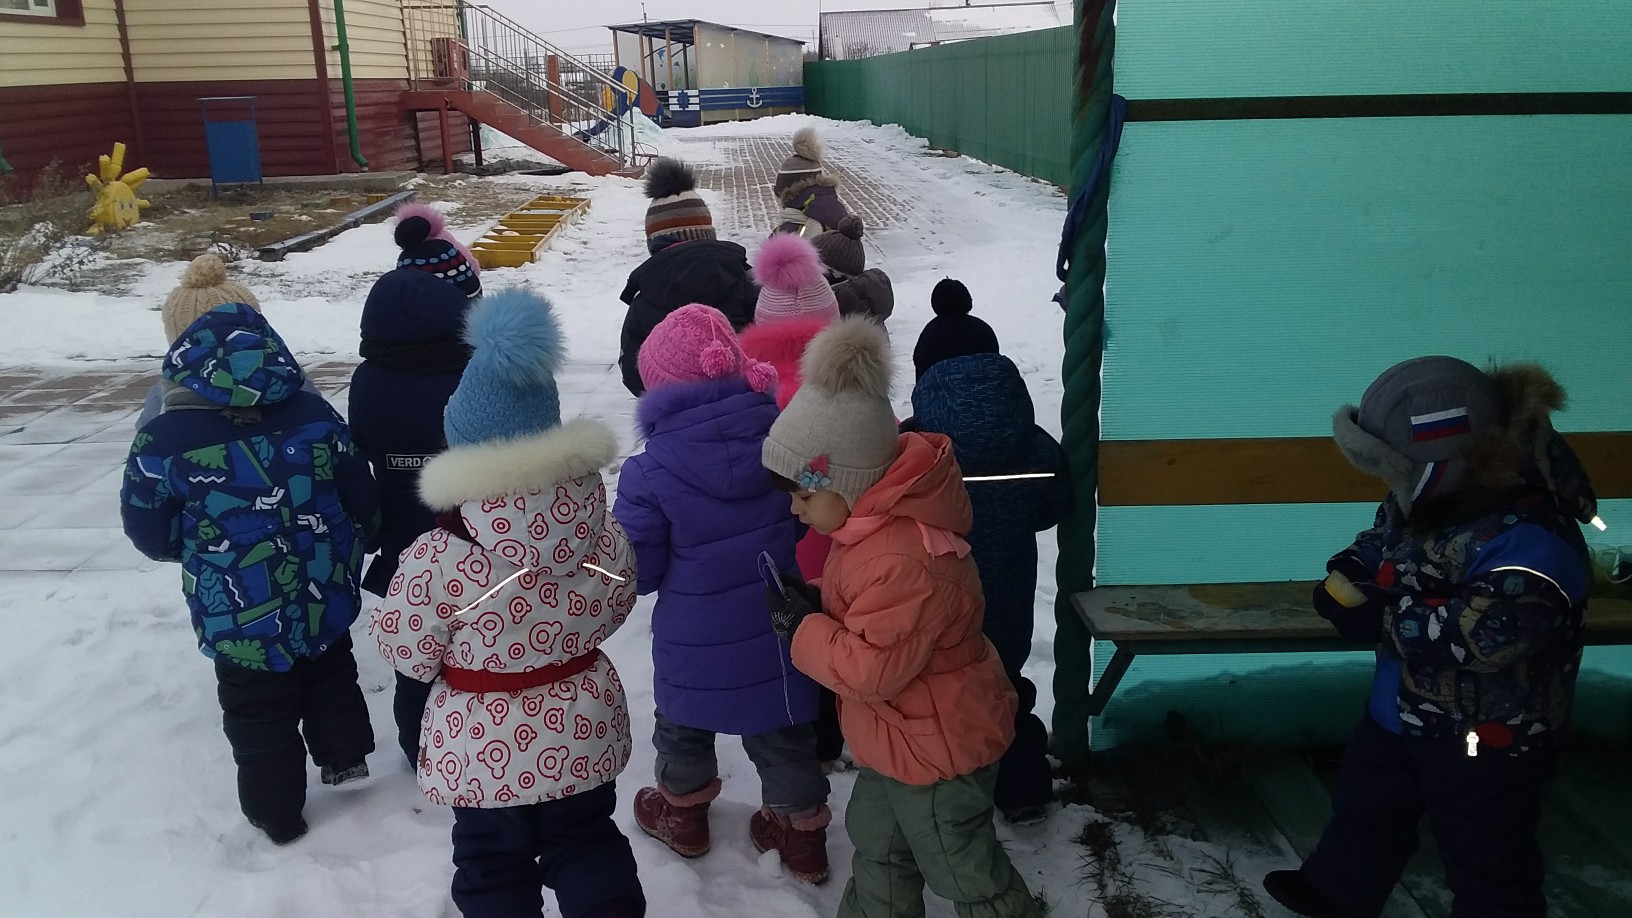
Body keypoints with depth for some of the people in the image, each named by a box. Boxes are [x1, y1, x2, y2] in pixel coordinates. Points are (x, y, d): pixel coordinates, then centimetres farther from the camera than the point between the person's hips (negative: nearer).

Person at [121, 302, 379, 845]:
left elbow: (150, 535, -6)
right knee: (331, 675, 29)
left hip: (240, 616, -3)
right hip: (325, 597, 3)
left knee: (259, 715, 15)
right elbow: (362, 502, 1)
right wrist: (348, 551, 22)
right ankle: (345, 758, 44)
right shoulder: (314, 415, -7)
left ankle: (277, 814, 30)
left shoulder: (165, 439, -17)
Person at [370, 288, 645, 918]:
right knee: (587, 841, 25)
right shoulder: (598, 528, -13)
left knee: (494, 865, 19)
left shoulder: (436, 559, -24)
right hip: (581, 728, 3)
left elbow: (409, 654, -12)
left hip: (485, 745, -3)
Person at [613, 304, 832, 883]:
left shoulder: (651, 473, -23)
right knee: (781, 732, 22)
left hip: (694, 641, -3)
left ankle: (682, 810, 48)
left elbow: (638, 570, -15)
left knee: (683, 725, 26)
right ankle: (802, 831, 36)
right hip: (776, 629, 3)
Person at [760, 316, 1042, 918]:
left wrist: (802, 628, -22)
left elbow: (873, 667, -32)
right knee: (876, 841, 28)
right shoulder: (878, 523, -3)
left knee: (963, 868, 11)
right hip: (899, 736, 10)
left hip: (937, 746, -10)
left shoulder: (899, 560, -37)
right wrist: (816, 602, -5)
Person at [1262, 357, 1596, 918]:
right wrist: (1348, 579, -13)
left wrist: (1383, 618, -31)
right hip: (1402, 709, 9)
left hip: (1486, 736, -9)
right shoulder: (1426, 500, -6)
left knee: (1485, 854, 12)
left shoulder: (1527, 541, -33)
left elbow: (1484, 632, -42)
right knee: (1366, 803, 27)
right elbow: (1377, 550, 10)